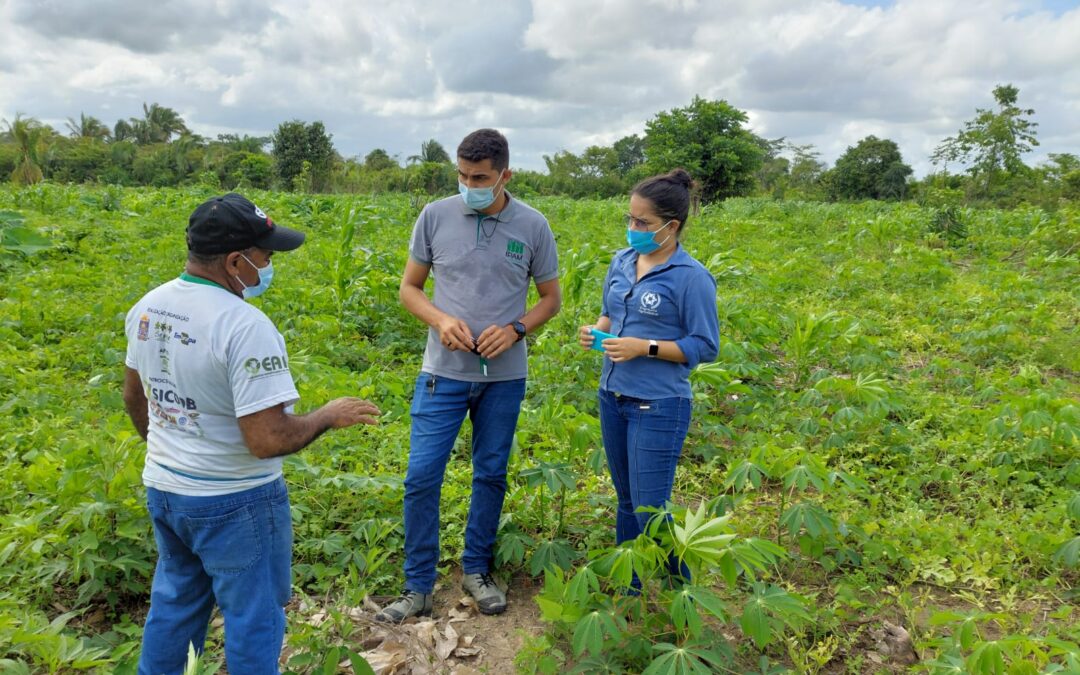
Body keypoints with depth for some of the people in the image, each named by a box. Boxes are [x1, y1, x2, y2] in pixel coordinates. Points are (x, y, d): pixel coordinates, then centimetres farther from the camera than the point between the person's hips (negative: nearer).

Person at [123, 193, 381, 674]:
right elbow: (269, 440, -28)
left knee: (174, 603, 26)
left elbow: (133, 397, 13)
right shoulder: (245, 326, -27)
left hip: (162, 489, 8)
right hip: (233, 503, -8)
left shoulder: (148, 307, -1)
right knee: (253, 618, 11)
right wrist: (329, 416, -12)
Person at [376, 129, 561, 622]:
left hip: (504, 376, 1)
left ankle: (476, 570, 32)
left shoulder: (532, 226, -3)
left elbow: (551, 298, 6)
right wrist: (441, 320, -15)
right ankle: (418, 587, 16)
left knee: (491, 475, 12)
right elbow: (409, 288, 5)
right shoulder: (435, 216, -3)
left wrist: (515, 329, -13)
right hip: (444, 372, 0)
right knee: (422, 476, -1)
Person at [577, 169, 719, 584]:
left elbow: (705, 347, -11)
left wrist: (644, 347, -21)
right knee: (627, 503, 18)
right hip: (613, 398, 7)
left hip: (659, 407, -6)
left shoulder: (691, 277, -14)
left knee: (650, 510, 0)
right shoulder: (622, 262, 5)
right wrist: (595, 330, -6)